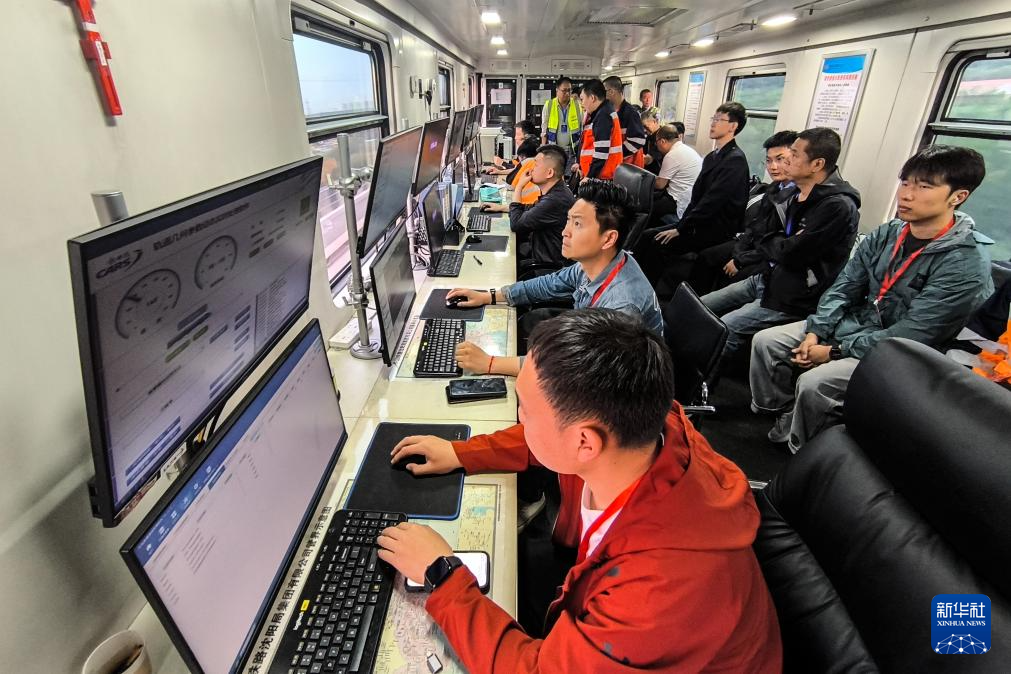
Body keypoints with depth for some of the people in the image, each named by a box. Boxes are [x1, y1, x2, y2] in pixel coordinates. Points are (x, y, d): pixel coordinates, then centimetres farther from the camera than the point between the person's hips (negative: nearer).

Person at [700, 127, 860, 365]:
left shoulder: (837, 206, -20)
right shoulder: (792, 194, 5)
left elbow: (792, 256, -22)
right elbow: (761, 240, 7)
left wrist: (772, 244, -4)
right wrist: (783, 245, -11)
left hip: (793, 298, -8)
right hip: (767, 279, 8)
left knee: (722, 329, -22)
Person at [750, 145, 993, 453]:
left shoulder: (966, 264, -19)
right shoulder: (887, 234, 0)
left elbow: (911, 334, -22)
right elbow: (843, 287, 1)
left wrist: (836, 352, -21)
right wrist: (814, 332, -13)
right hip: (856, 323, 7)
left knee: (814, 383, -29)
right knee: (765, 341, -5)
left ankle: (797, 447, 1)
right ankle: (783, 412, 15)